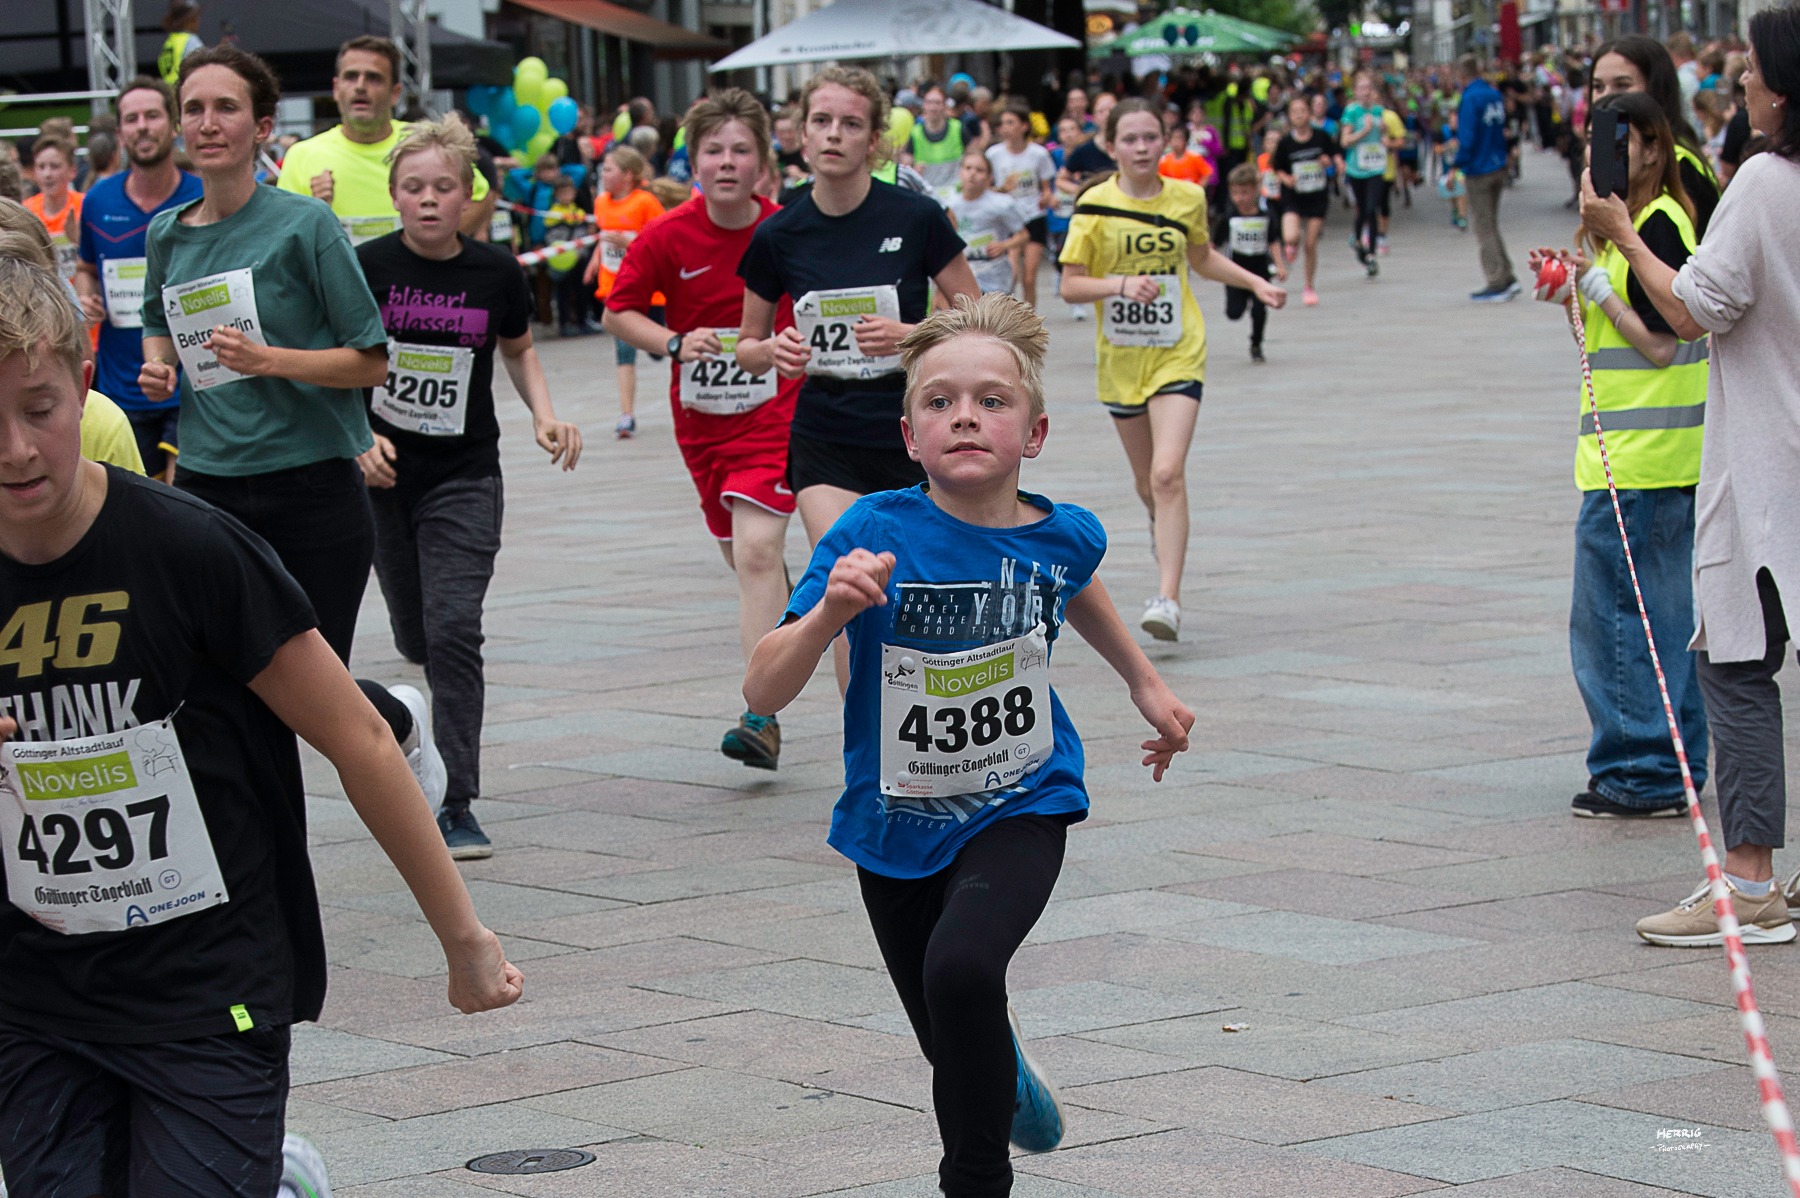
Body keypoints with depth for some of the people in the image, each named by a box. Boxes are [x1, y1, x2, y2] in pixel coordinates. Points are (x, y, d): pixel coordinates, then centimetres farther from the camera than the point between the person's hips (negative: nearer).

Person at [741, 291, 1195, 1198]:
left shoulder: (1060, 536, -12)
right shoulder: (874, 536, -21)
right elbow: (763, 692, -25)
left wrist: (1144, 683, 26)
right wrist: (829, 612, -42)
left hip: (1019, 810, -1)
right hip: (898, 823, 1)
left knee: (962, 965, -30)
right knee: (952, 1040, 17)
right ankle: (1005, 1073, 56)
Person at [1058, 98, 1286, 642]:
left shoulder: (1187, 198, 0)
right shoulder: (1095, 206, -8)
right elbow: (1070, 286, -10)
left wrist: (1255, 282, 11)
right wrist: (1122, 284, -26)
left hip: (1178, 355, -1)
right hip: (1120, 359, 1)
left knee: (1168, 473, -17)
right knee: (1147, 479, 16)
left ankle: (1168, 598, -20)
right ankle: (1162, 527, 52)